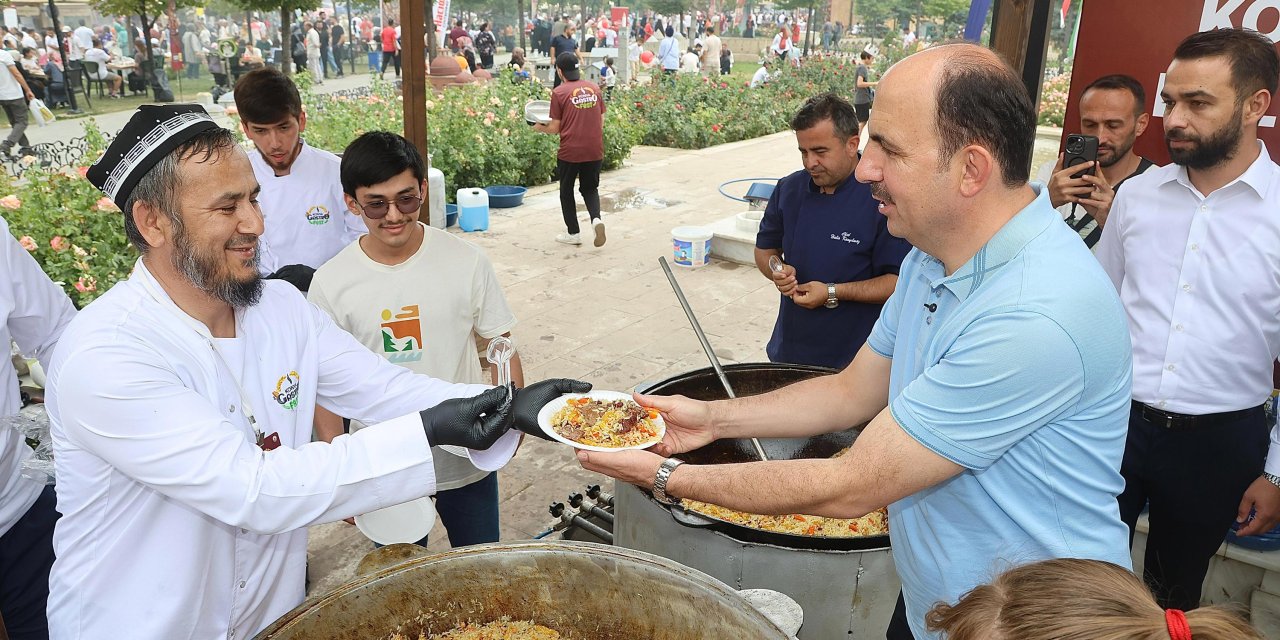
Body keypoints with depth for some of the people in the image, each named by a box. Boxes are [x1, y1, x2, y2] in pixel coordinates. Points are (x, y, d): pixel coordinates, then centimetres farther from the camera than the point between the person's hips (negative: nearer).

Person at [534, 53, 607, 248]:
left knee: (566, 191, 16)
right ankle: (596, 218, -8)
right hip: (595, 150, 4)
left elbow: (555, 128, -5)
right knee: (590, 188, 19)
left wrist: (539, 128, 14)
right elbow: (601, 122, 9)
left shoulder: (559, 92, -7)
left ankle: (573, 233, 21)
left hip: (570, 152, -3)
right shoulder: (594, 88, 5)